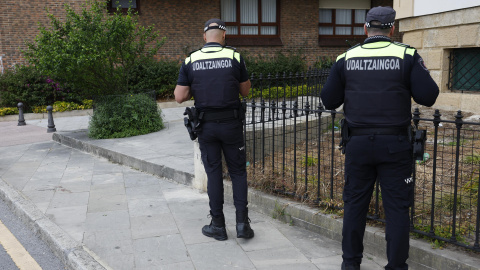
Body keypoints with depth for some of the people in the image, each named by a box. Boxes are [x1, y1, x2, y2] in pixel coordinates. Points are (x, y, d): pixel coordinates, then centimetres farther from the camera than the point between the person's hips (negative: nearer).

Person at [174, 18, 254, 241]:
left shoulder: (191, 61, -2)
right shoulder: (235, 57, -4)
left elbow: (179, 97, -2)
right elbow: (245, 91, 5)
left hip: (205, 125, 1)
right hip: (231, 123, -1)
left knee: (213, 173, 10)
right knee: (238, 172, 11)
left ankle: (218, 226, 16)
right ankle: (242, 222, 6)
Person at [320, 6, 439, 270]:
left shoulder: (346, 58, 3)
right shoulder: (407, 55, -2)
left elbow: (329, 100, 3)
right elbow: (428, 96, -7)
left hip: (358, 143, 2)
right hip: (395, 144, -1)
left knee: (354, 203, 12)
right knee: (397, 207, 7)